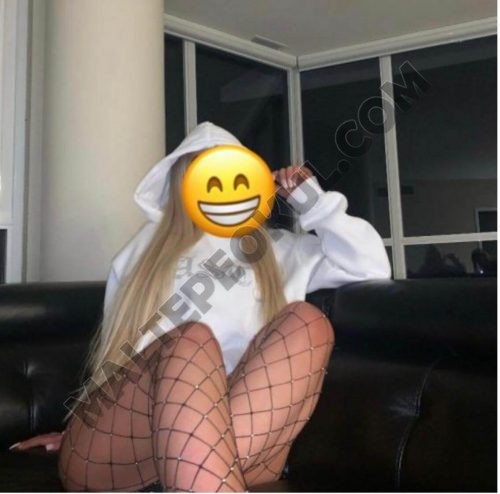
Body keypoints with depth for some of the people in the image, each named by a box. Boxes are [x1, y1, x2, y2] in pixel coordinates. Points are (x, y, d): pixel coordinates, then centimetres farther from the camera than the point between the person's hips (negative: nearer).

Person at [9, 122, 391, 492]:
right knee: (191, 341, -31)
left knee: (306, 321, -23)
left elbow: (371, 266, 17)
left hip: (242, 444, 1)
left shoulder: (279, 250, 23)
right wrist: (81, 430, 13)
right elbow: (115, 343, 21)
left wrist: (315, 203, 15)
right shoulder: (151, 242, 22)